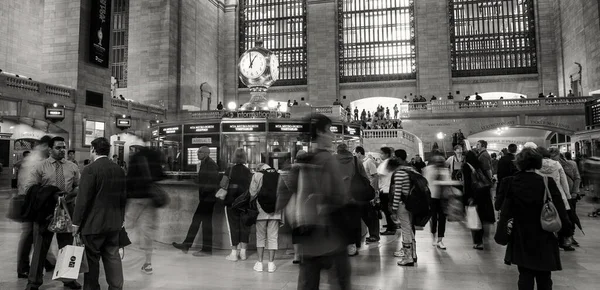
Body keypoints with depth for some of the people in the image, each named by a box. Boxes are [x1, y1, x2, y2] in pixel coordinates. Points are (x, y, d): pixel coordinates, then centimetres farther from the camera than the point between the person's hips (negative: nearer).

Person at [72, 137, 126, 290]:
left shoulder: (90, 170, -13)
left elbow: (83, 198, -14)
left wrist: (76, 222, -6)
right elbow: (123, 197, 11)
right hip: (114, 223, 6)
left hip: (93, 223, -6)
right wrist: (120, 218, 20)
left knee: (92, 259, 6)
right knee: (113, 257, 11)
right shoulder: (119, 170, 5)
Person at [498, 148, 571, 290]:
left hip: (521, 238, 1)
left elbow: (505, 210, -8)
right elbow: (560, 210, -11)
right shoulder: (548, 182, -12)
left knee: (525, 276, 10)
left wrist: (503, 229, 0)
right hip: (543, 238, 0)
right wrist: (566, 228, 1)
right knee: (544, 278, 14)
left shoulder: (511, 183, -9)